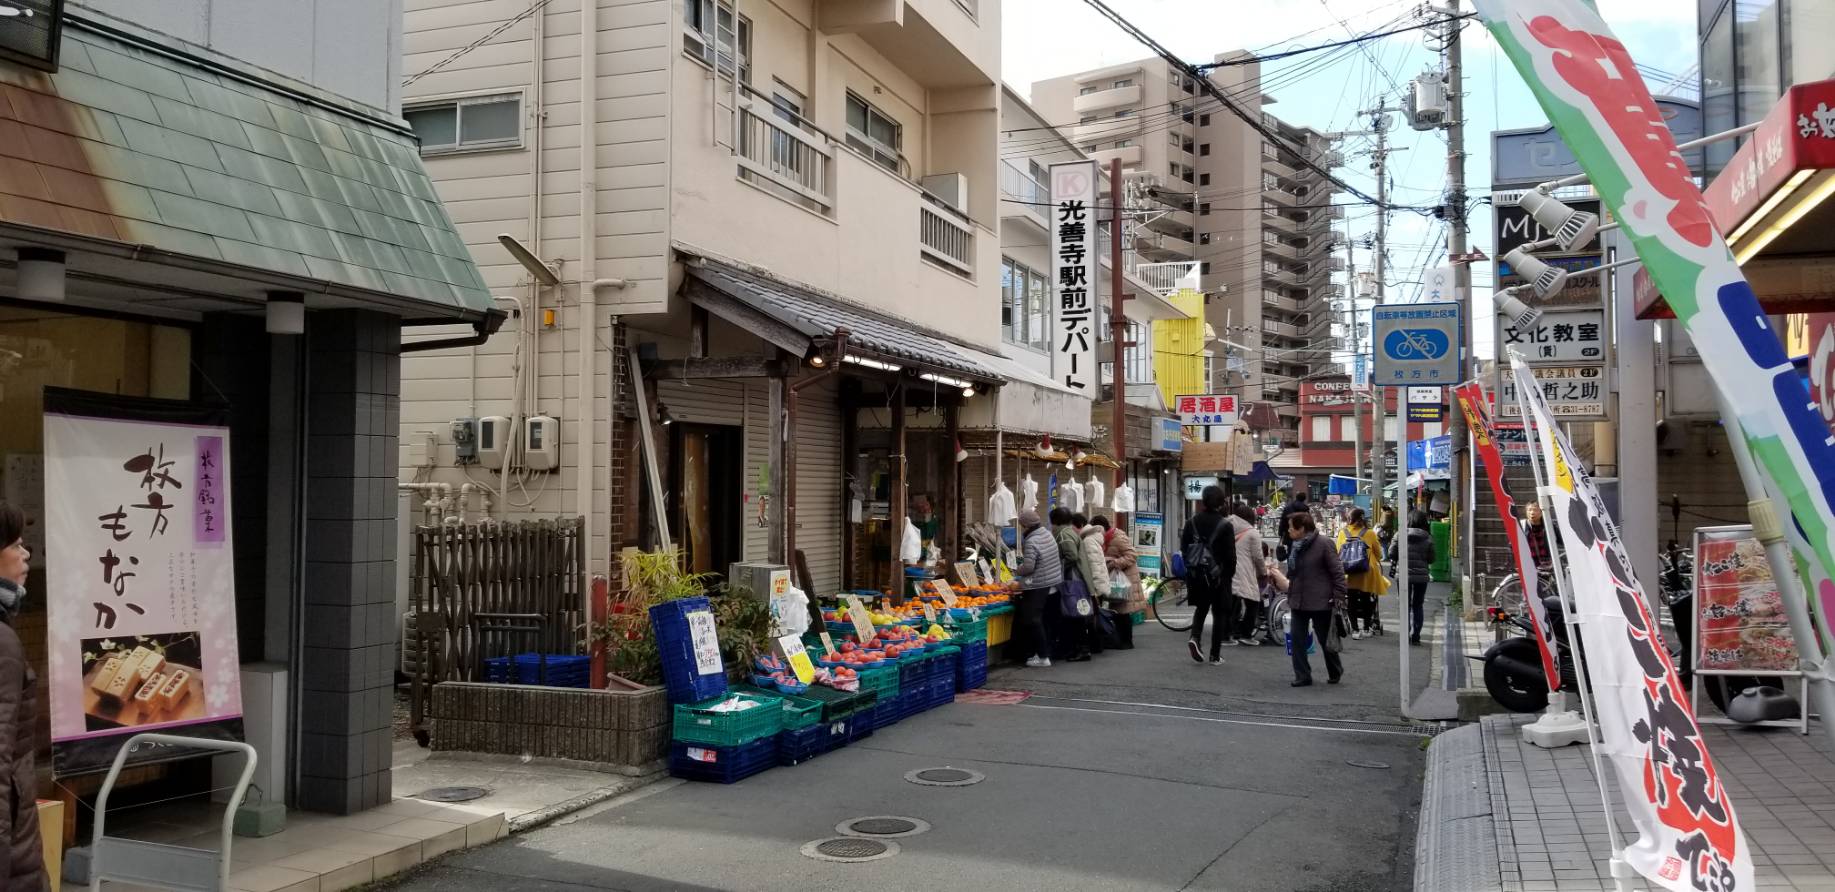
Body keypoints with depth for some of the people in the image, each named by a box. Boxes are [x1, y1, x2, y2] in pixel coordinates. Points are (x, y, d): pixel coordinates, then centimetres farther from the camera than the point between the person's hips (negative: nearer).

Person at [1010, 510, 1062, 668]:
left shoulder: (1031, 542, -20)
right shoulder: (1048, 534, 8)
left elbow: (1028, 566, -25)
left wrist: (1016, 572, -4)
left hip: (1037, 588, -9)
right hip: (1053, 584, 9)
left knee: (1032, 621, -3)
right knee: (1043, 620, 16)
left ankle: (1043, 657, -3)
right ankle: (1046, 651, 21)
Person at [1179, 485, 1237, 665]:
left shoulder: (1191, 522, -1)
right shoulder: (1224, 525, -13)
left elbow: (1183, 548, 4)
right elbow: (1230, 555, -11)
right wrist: (1230, 573, 3)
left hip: (1196, 576, 4)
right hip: (1218, 575, -3)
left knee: (1201, 608, 21)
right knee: (1218, 613, 8)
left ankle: (1195, 638, -4)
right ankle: (1215, 655, 8)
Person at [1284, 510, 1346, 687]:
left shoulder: (1323, 545, -12)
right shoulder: (1295, 546, 10)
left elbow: (1337, 571, -12)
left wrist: (1339, 596, -16)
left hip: (1320, 602, -7)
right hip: (1298, 601, 7)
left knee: (1325, 638, 8)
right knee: (1297, 639, 1)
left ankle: (1335, 672, 28)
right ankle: (1302, 676, 8)